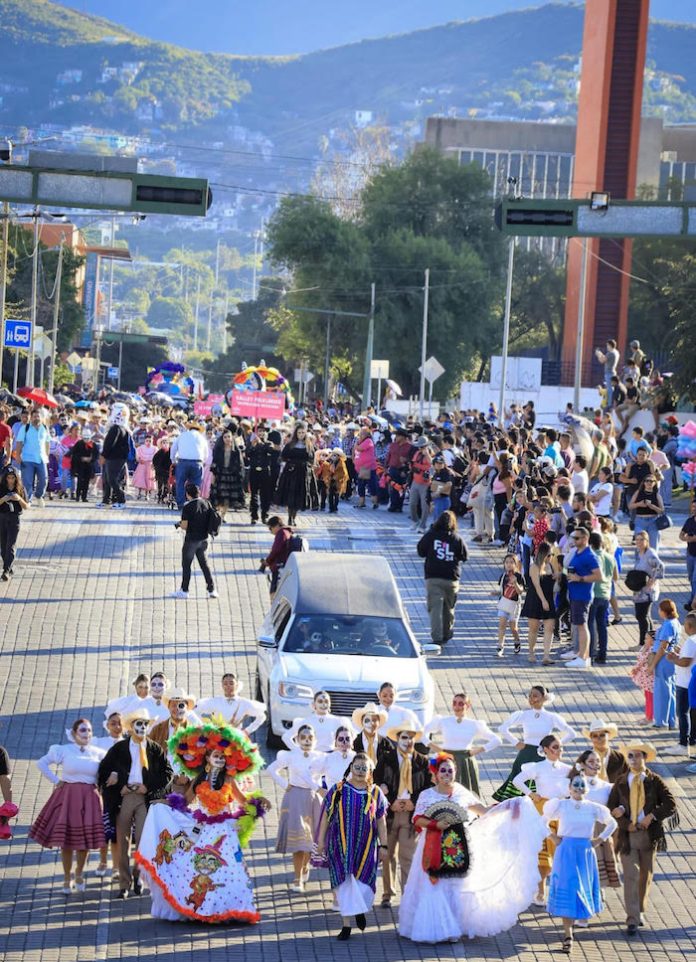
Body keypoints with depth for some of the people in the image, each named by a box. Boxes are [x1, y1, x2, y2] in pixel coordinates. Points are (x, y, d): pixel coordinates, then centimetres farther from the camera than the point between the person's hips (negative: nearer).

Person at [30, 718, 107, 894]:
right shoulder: (64, 750, 1)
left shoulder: (98, 753, 6)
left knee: (85, 839, 2)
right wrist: (55, 780, 1)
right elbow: (41, 763, 7)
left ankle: (79, 875, 22)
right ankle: (67, 878, 10)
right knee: (66, 839, -2)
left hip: (89, 798, 2)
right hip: (67, 796, -1)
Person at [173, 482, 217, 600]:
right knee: (204, 564, 16)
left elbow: (184, 526, -17)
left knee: (186, 565, 9)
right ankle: (212, 589, 14)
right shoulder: (207, 504, -1)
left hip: (191, 540, -5)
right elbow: (210, 522, 6)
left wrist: (179, 524, 4)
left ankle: (184, 590, 15)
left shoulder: (187, 507, -17)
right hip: (204, 539, 5)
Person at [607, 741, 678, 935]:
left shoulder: (654, 781, 0)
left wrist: (652, 816, -16)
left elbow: (670, 804, -5)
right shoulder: (620, 783, 3)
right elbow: (611, 808, 0)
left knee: (646, 875, 11)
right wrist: (628, 825, -12)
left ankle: (640, 911, 30)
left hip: (649, 834, 1)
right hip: (627, 836, -1)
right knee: (630, 876, -9)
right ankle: (632, 920, -10)